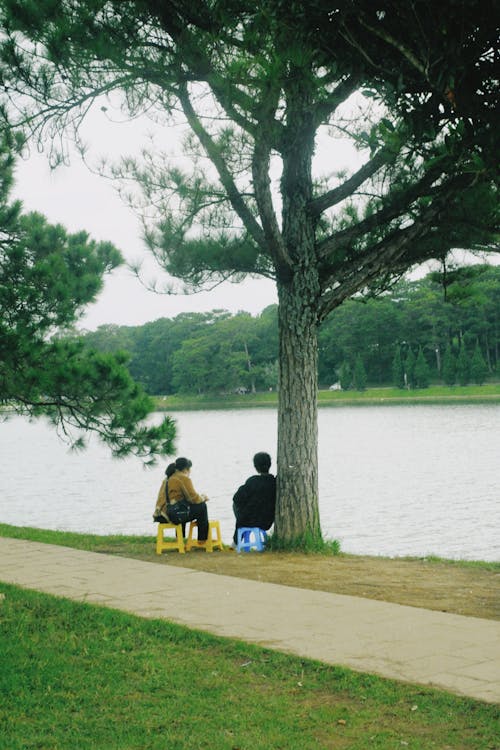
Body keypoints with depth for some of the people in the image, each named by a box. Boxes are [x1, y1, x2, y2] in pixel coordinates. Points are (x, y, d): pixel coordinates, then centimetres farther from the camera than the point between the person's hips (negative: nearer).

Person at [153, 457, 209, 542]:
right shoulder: (184, 478, -8)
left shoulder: (167, 479, 20)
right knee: (201, 506, 3)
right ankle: (202, 540, 12)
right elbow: (194, 498, -9)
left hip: (163, 514, 9)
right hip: (175, 514, -9)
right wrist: (203, 498, 12)